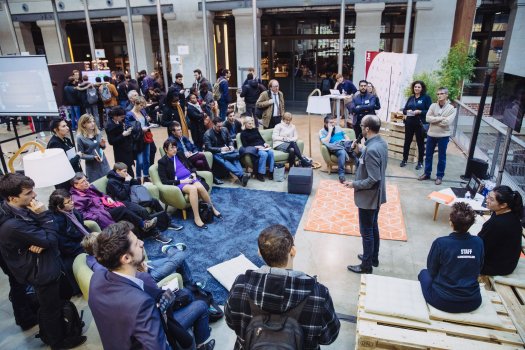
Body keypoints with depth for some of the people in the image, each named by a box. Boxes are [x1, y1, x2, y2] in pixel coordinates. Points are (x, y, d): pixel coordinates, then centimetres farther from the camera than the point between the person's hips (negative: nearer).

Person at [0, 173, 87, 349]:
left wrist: (41, 242, -23)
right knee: (52, 308, 16)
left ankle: (48, 334, 51)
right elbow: (50, 240, -27)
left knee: (49, 306, 28)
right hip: (42, 272, -8)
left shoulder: (21, 210, -7)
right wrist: (44, 215, -25)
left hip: (47, 265, 8)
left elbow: (45, 235, -2)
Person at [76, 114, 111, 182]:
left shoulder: (98, 133, 0)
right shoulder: (80, 137, -12)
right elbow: (81, 155, -11)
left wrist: (103, 145, -10)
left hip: (103, 163, 4)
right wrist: (93, 157, -23)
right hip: (92, 166, -4)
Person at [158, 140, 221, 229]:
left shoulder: (180, 155, 13)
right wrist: (181, 181, -17)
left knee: (200, 187, -30)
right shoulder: (162, 162, -1)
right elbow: (164, 181, -8)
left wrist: (193, 173, -1)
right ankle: (196, 218, -33)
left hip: (190, 178, 4)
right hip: (178, 183, -4)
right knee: (193, 188, -36)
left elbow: (191, 167, 23)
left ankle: (212, 209, -11)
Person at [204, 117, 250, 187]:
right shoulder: (207, 134, -7)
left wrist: (231, 146, -8)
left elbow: (230, 140, 16)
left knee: (236, 155, -29)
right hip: (216, 153, -4)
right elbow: (208, 148, -13)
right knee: (224, 162, -38)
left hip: (226, 151, 5)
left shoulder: (224, 130, 8)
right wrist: (220, 149, -24)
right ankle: (241, 175, -52)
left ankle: (241, 176, -45)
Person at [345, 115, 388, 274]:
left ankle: (366, 266, 22)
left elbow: (373, 179, -28)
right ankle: (373, 258, 40)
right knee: (373, 227, 23)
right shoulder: (381, 142, 1)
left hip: (368, 197, -10)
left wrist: (354, 184, -17)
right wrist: (361, 149, 12)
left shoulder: (372, 149, -29)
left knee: (366, 231, 6)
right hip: (377, 195, 10)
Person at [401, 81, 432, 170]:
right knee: (407, 142, 8)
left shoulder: (426, 97, -3)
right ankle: (404, 160, 21)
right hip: (409, 123, 4)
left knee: (420, 143, 5)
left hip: (420, 124, -4)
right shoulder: (411, 98, 11)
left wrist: (420, 112, -20)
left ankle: (420, 162, 15)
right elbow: (404, 110, 12)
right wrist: (407, 111, -9)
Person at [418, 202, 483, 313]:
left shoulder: (440, 243, -21)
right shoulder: (478, 242, -10)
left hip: (443, 302, -4)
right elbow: (477, 270, 5)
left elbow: (432, 270, -6)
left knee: (424, 273, 26)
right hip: (473, 303, 4)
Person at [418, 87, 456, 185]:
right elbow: (427, 118, -9)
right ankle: (427, 173, 26)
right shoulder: (433, 105, 1)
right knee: (428, 155, 12)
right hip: (431, 134, 3)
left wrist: (434, 120, -13)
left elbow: (447, 122, -19)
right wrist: (440, 118, -17)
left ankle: (439, 176, 19)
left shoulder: (451, 108, -8)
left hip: (443, 136, -3)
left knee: (441, 157, 7)